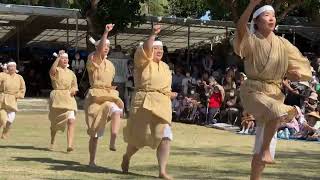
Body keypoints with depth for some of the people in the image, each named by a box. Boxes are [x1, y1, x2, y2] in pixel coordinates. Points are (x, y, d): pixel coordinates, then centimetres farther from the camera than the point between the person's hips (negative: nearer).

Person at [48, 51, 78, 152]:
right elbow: (52, 70, -27)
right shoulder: (56, 70, -1)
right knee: (55, 122, 12)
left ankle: (70, 145, -24)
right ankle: (52, 142, 37)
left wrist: (73, 90, 0)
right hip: (57, 98, -3)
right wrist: (58, 57, -29)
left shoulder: (71, 73, 14)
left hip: (69, 99, 3)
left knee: (71, 120, -18)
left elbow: (74, 85, 23)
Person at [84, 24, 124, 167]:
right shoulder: (92, 60, -5)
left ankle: (112, 142, -42)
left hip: (109, 95, 5)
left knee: (116, 111, -31)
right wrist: (105, 32, -36)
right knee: (94, 132, 1)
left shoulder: (110, 64, 15)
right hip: (95, 96, -4)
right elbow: (98, 51, -27)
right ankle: (92, 161, 12)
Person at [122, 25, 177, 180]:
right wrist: (153, 34, -30)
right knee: (139, 136, 4)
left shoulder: (165, 66, 20)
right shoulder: (142, 60, 0)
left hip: (163, 105, 5)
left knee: (165, 136, -11)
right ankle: (127, 157, 36)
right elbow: (145, 49, -22)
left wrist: (169, 93, 16)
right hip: (144, 103, -5)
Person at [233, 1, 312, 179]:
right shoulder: (251, 41, -7)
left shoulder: (282, 43, 7)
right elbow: (240, 28, -30)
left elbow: (298, 66, 12)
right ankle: (265, 150, -18)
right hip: (254, 91, -5)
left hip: (275, 93, 6)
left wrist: (295, 73, -13)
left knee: (264, 144, 9)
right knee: (278, 112, -36)